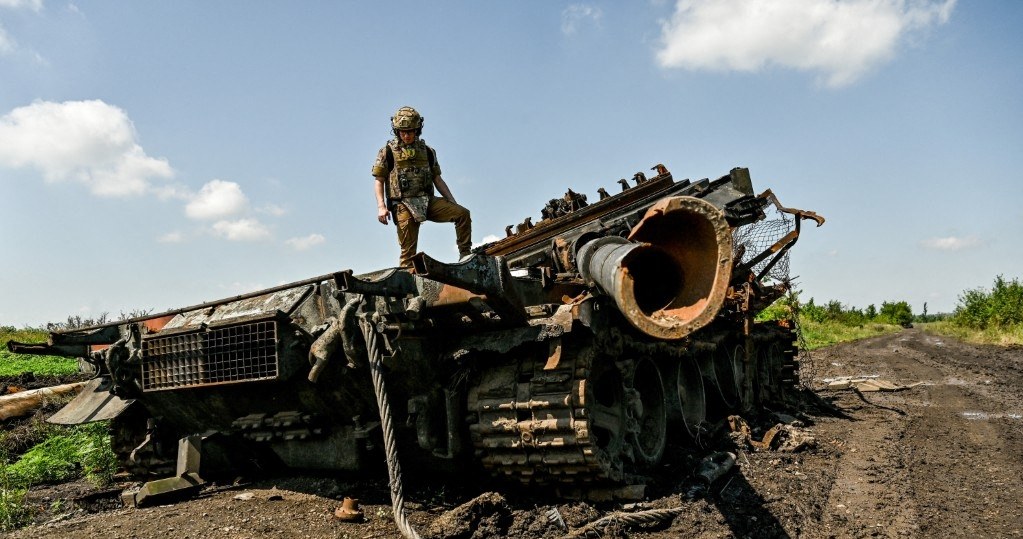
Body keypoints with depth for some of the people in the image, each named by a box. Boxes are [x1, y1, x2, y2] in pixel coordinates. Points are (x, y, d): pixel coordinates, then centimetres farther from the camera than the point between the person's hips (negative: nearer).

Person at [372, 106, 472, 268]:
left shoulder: (427, 151, 14)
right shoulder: (387, 152, 4)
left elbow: (437, 179, 16)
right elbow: (379, 181, 2)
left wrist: (453, 203, 9)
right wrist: (381, 207, -12)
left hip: (428, 201, 3)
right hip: (404, 205, -3)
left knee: (463, 214, -15)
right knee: (408, 251, -7)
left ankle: (465, 256, -8)